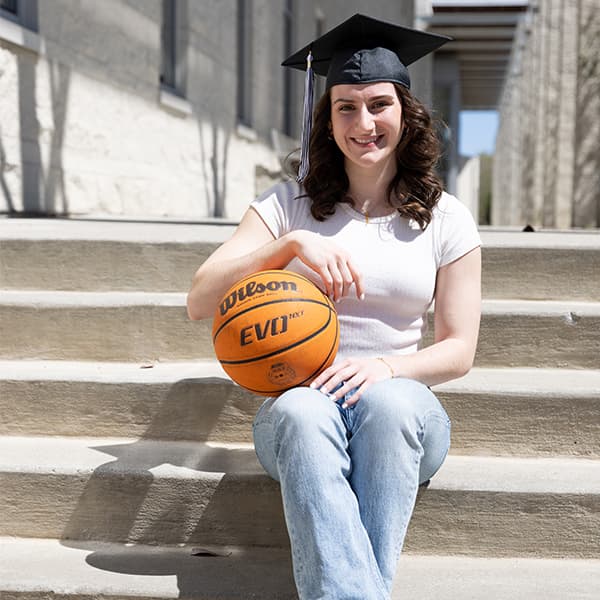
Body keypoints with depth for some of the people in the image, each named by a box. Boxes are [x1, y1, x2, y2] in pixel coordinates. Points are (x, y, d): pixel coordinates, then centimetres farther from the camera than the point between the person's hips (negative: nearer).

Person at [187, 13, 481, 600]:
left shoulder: (446, 220, 8)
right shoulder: (289, 204, 6)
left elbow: (458, 349, 5)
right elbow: (200, 301, -3)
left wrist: (388, 365, -16)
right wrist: (293, 242, -17)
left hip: (402, 411, 1)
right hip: (298, 402, 0)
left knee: (389, 399, -37)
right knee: (303, 412, -37)